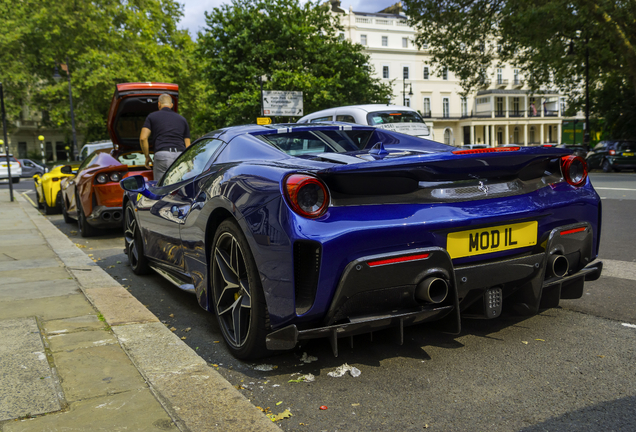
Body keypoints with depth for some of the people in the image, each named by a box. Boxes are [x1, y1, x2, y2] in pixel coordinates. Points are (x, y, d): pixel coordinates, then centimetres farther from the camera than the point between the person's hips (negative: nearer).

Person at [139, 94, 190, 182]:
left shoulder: (152, 116, 15)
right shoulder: (182, 119, 23)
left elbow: (143, 138, 3)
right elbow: (187, 146, 18)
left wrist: (147, 157, 14)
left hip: (162, 155, -3)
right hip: (181, 157, 3)